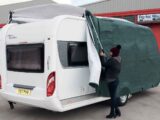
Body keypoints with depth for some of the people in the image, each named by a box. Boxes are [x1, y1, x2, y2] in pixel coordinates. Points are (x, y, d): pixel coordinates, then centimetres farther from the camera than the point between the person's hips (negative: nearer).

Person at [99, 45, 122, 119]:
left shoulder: (113, 60, -22)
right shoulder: (117, 60, 9)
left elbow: (104, 64, -18)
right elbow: (108, 63, 14)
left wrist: (102, 56, -10)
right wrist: (104, 56, 8)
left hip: (112, 81, -10)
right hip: (114, 80, 10)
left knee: (113, 97, 0)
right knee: (113, 96, 18)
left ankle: (112, 113, 12)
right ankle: (117, 111, 27)